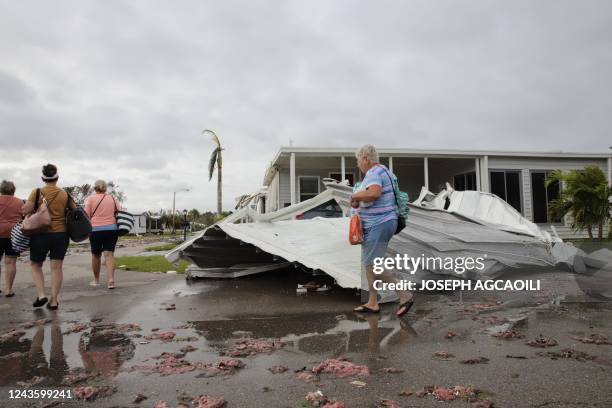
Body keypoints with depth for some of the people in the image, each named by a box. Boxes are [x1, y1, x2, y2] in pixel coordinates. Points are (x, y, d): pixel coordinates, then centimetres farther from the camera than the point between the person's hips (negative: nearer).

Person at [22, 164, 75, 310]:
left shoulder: (37, 192, -5)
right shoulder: (65, 194, 2)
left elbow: (25, 210, -13)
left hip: (41, 234, -1)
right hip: (61, 234, 2)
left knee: (36, 265, 16)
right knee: (57, 267, 4)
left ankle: (41, 294, 4)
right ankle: (54, 300, 5)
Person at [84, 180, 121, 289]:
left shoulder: (91, 198, 2)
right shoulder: (112, 198, 10)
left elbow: (86, 215, -5)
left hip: (96, 230, -1)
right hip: (111, 229, 1)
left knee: (96, 255, 13)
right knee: (109, 254, -4)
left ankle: (96, 280, 25)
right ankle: (110, 280, -16)